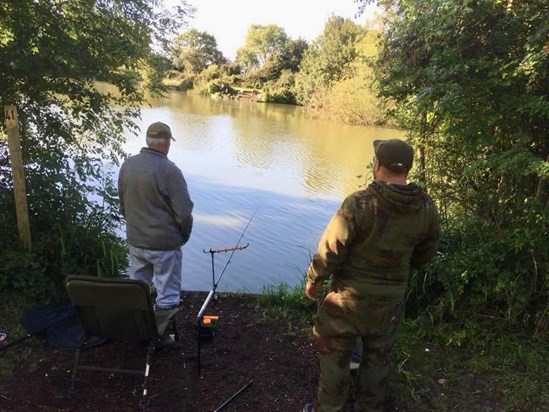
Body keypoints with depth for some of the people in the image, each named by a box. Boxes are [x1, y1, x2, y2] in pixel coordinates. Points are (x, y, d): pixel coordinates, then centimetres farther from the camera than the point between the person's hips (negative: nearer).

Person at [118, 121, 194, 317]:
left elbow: (123, 204, 10)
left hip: (134, 241, 7)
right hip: (164, 244, -6)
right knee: (167, 297, 8)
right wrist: (184, 235, 0)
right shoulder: (169, 170, -20)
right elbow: (184, 211, -18)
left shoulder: (127, 165, 0)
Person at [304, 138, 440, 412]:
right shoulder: (426, 208, -9)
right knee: (377, 357, 23)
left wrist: (313, 281, -3)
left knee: (335, 355, 16)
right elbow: (426, 253, 5)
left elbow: (330, 250, -20)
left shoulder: (359, 204, -25)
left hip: (349, 296, -4)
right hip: (391, 299, 5)